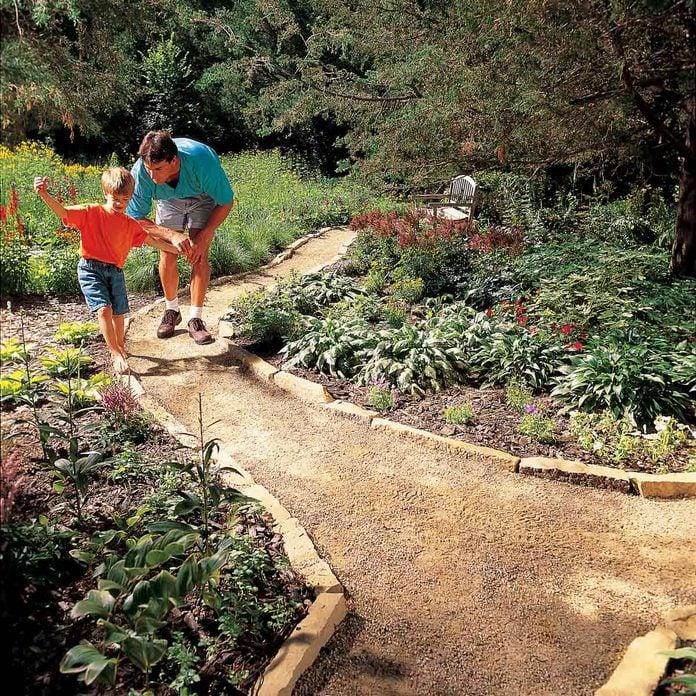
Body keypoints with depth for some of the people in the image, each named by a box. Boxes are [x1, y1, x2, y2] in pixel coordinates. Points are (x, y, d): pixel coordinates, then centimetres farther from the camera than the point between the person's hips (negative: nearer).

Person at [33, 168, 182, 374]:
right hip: (90, 268, -4)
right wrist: (45, 195, -33)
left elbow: (151, 240, 16)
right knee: (104, 309, -18)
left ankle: (120, 346, 36)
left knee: (118, 313, 9)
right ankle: (116, 354, -9)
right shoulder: (91, 212, -4)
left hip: (115, 271, 4)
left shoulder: (130, 224, 10)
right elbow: (63, 212, -15)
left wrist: (176, 249, 15)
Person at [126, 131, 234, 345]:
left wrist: (203, 237, -28)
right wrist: (171, 235, -37)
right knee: (167, 255, -6)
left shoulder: (203, 162, -41)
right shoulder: (140, 171, -35)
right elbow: (136, 218, -23)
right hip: (169, 198, 2)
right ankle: (171, 311, 17)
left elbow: (226, 203, -23)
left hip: (203, 197, -2)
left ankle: (196, 319, -6)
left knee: (199, 255, -15)